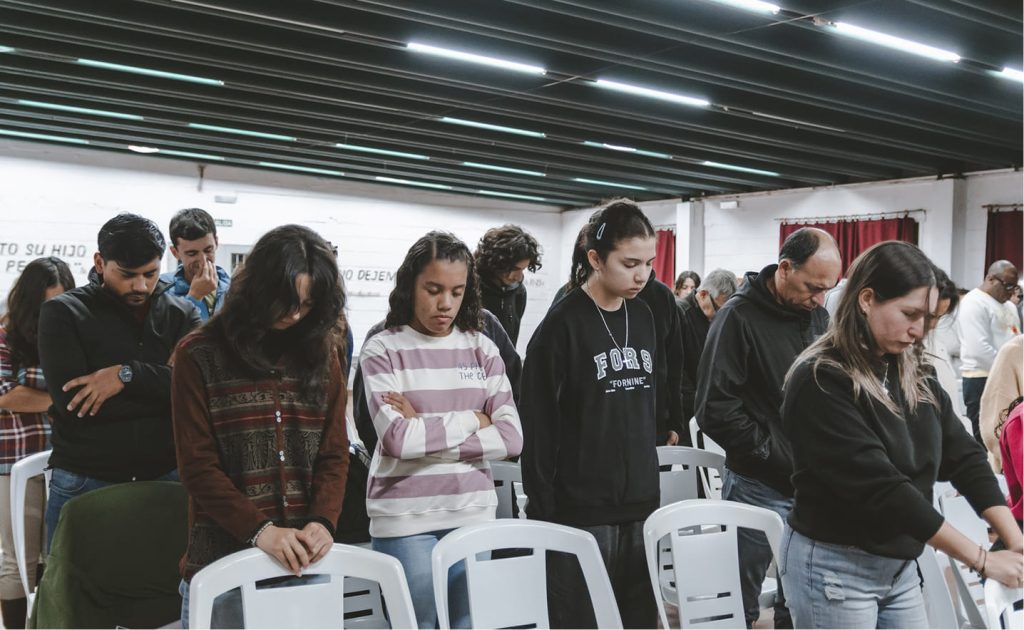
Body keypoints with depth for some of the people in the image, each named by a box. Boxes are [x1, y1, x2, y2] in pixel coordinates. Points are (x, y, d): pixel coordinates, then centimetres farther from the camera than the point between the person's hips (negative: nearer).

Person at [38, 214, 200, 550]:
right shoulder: (63, 313, -2)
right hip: (84, 484, -1)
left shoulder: (183, 314, 4)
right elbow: (73, 402, -14)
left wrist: (129, 375, -21)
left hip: (167, 479, 2)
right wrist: (163, 391, -11)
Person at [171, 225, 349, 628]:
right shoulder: (199, 355, -3)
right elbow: (197, 466, -7)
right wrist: (259, 530, -18)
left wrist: (323, 521, -12)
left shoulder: (321, 352, 7)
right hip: (224, 561, -3)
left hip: (304, 561, 3)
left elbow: (334, 453, 5)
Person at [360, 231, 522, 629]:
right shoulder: (383, 349, -4)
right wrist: (472, 420, -7)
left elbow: (511, 439, -3)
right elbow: (397, 439, -17)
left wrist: (425, 431, -10)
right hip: (405, 520, -3)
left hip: (473, 514, 3)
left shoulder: (482, 349, 5)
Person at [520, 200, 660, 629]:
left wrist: (650, 480, 17)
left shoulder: (644, 316, 9)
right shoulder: (562, 325, -10)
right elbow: (538, 428, -10)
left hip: (641, 505, 6)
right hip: (580, 512, -6)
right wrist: (543, 514, -11)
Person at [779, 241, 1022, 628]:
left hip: (900, 566, 7)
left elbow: (963, 456, 0)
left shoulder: (914, 375, 4)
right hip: (833, 567, -7)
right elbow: (878, 486, -24)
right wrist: (982, 560, -22)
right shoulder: (820, 382, -20)